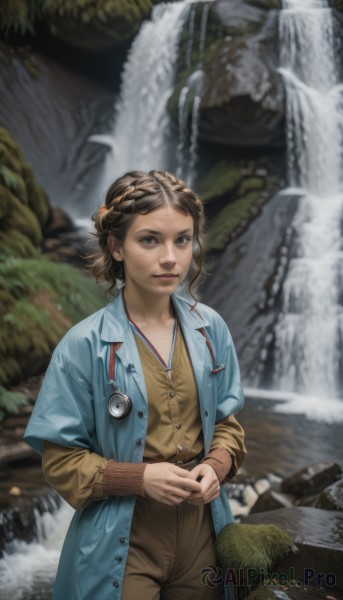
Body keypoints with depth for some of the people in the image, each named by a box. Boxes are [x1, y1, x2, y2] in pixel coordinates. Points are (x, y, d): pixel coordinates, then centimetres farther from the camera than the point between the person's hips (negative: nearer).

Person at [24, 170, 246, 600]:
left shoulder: (210, 329, -2)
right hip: (124, 544, -4)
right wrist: (140, 477, -21)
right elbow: (60, 459, -9)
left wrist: (217, 465, -11)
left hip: (201, 530, 4)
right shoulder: (85, 345, -14)